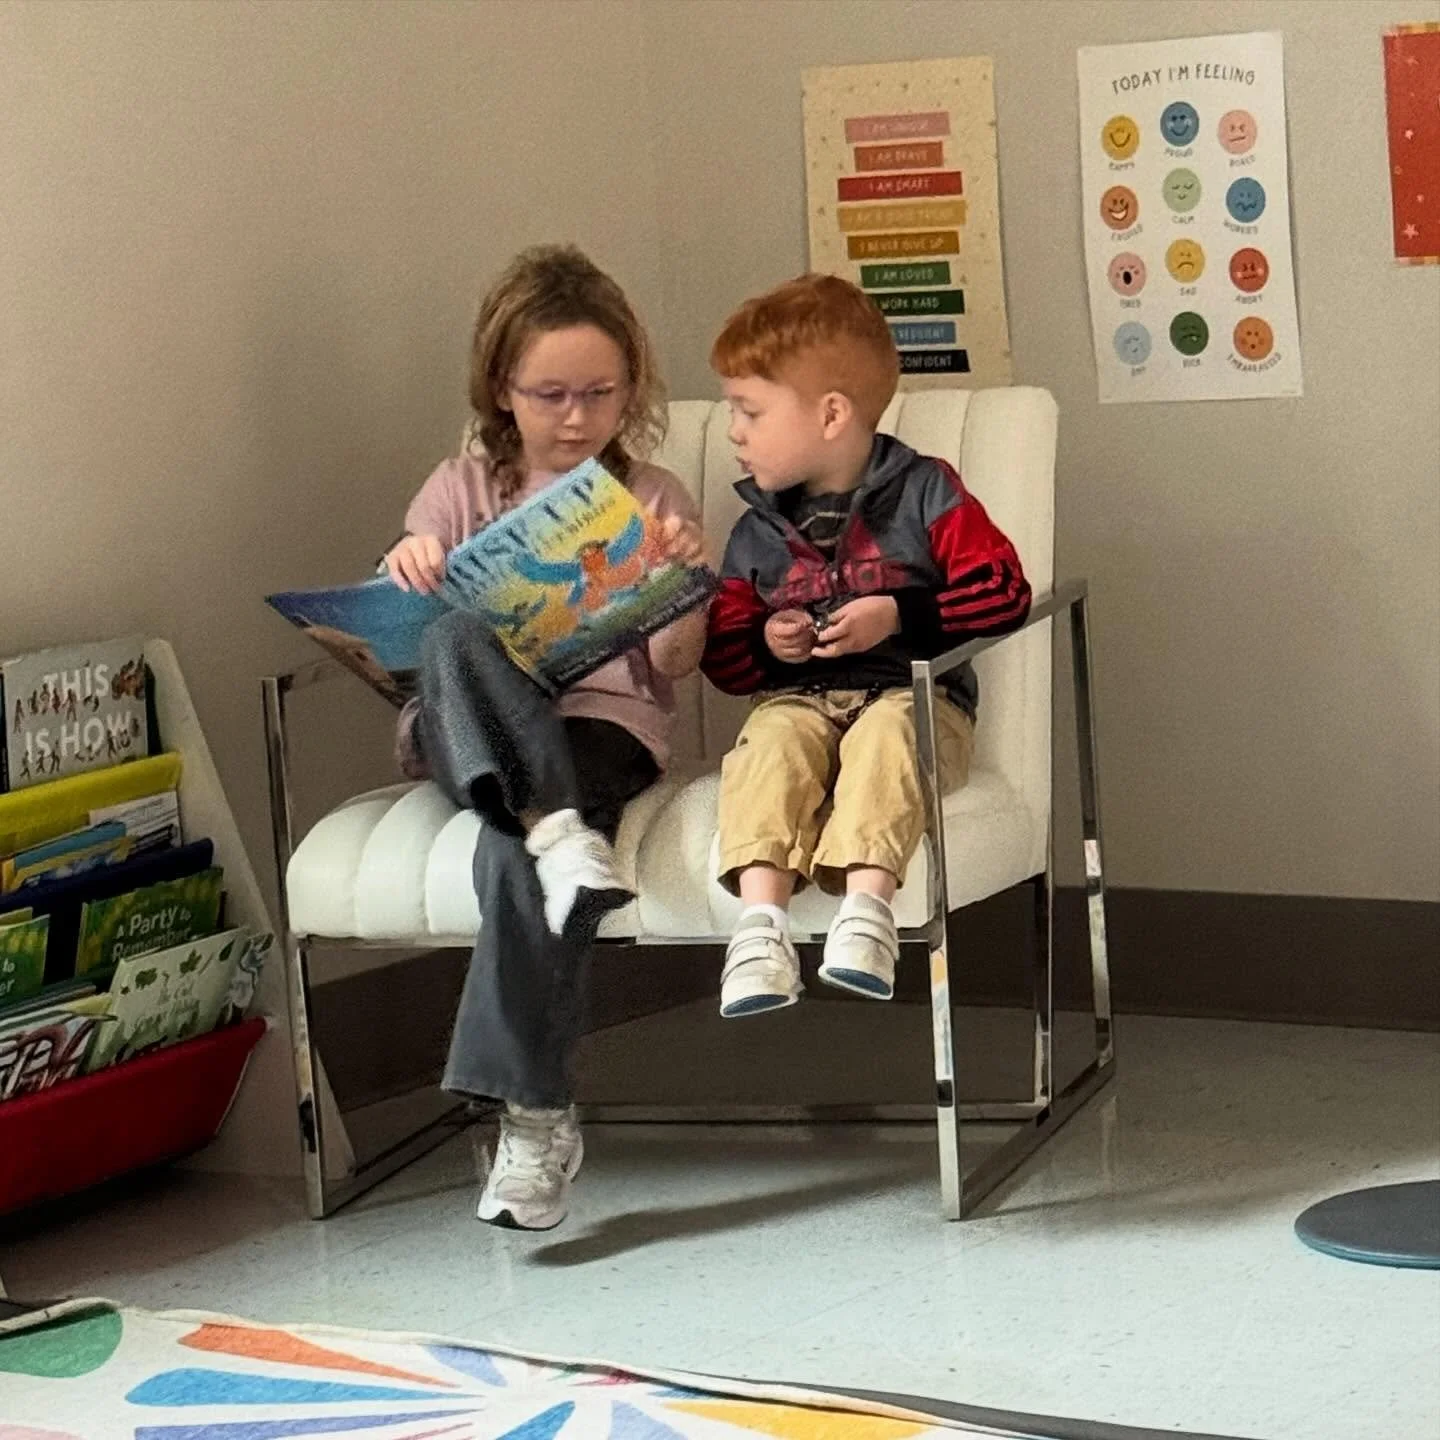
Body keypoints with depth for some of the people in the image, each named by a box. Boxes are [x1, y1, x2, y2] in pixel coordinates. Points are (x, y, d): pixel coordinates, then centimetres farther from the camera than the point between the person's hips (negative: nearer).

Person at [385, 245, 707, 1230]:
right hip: (463, 739, 1)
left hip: (606, 719, -1)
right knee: (456, 640, -35)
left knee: (514, 860, -35)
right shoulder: (461, 491, 15)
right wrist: (405, 577, -13)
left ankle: (534, 1115, -30)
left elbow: (672, 665, 6)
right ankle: (555, 826, -53)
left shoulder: (653, 500, 12)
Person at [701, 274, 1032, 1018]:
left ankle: (867, 903, -49)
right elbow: (723, 654, 18)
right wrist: (765, 642, -5)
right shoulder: (755, 532, 15)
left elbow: (1003, 592, -6)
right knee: (770, 746, -31)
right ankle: (762, 918, -46)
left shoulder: (923, 491, 3)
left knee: (883, 736, -37)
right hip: (798, 699, 3)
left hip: (912, 693, -3)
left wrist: (898, 615, -15)